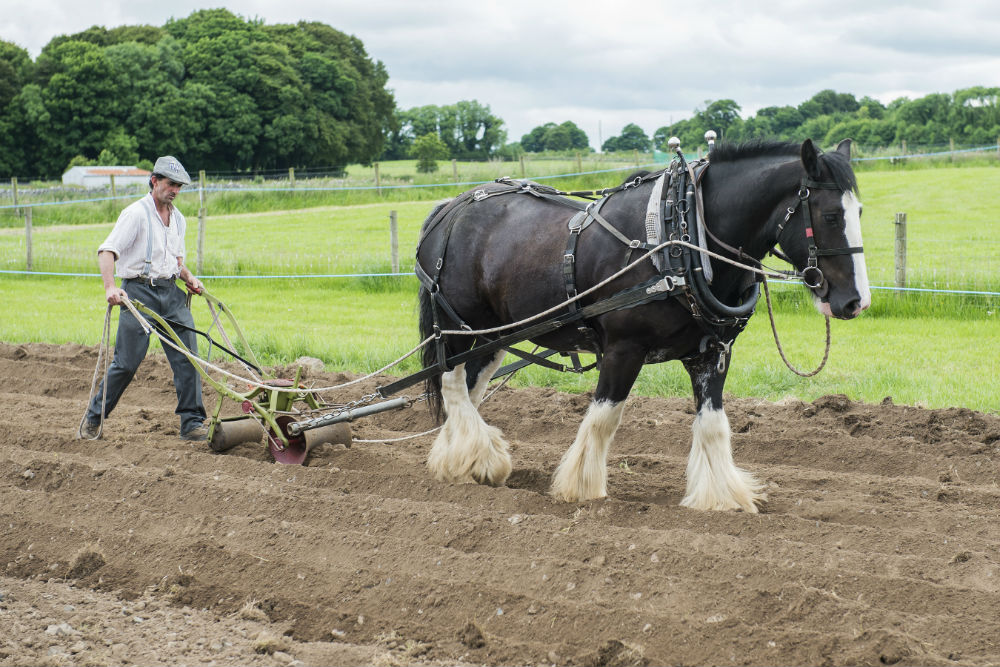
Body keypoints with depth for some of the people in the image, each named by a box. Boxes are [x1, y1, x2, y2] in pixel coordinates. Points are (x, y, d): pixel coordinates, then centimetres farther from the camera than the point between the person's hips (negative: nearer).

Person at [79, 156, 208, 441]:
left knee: (188, 357, -5)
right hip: (139, 292, -6)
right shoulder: (136, 213, -7)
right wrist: (110, 287, -31)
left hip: (171, 293, 6)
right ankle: (94, 419, 13)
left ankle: (192, 423, -1)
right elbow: (107, 251, -16)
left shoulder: (178, 219, 16)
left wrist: (189, 278, 7)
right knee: (127, 362, -4)